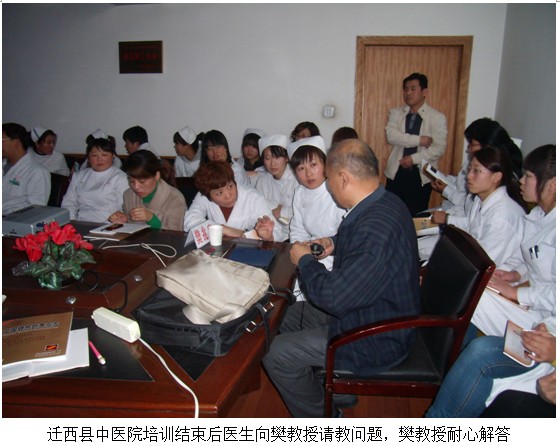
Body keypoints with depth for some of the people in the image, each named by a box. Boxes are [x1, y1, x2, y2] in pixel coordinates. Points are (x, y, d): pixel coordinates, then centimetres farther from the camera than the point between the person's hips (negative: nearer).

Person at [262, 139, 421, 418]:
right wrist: (335, 244, 4)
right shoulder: (384, 204, -2)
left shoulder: (376, 228, -35)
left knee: (276, 354, -7)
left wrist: (304, 261, -15)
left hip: (376, 342, -10)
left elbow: (334, 298, -31)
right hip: (379, 314, 10)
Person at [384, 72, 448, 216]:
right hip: (396, 173, 2)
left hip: (421, 176, -2)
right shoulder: (395, 113, 6)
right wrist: (419, 140, -17)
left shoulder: (437, 117, -1)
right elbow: (391, 135, -12)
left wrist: (414, 158, -17)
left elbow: (439, 148, -8)